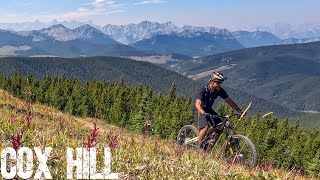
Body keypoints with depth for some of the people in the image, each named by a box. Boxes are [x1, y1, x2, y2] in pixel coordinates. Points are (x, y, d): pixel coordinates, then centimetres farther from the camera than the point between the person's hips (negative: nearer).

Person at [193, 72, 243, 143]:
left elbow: (229, 101, -4)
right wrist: (204, 113, -58)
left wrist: (239, 110, -13)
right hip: (199, 110, -6)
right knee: (205, 127, -28)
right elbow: (198, 104, -40)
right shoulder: (204, 90, -28)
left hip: (208, 109, 7)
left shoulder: (220, 90, -11)